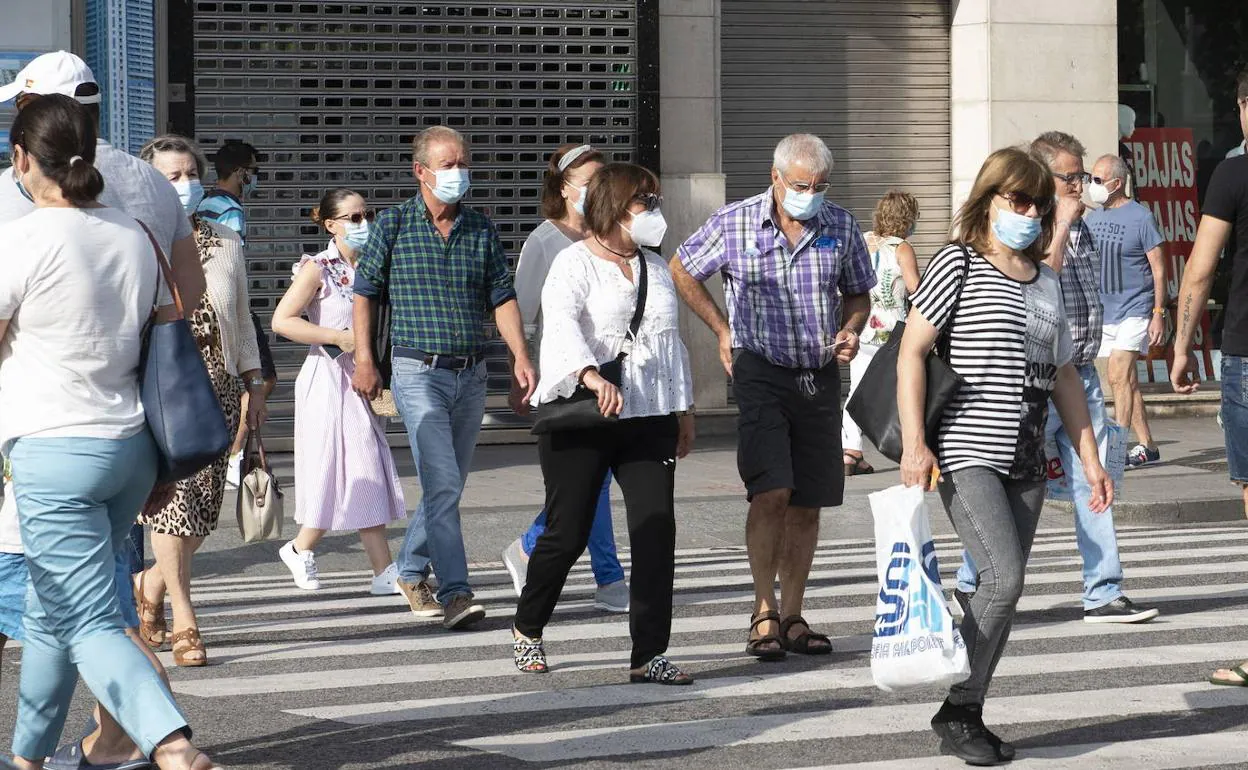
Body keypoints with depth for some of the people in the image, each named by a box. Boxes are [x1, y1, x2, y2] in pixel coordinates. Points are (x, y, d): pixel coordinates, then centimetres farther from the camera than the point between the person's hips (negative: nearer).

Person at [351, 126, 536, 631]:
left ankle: (410, 570, 32)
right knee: (442, 482, -16)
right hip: (418, 372, -5)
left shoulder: (481, 230, 9)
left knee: (449, 485, 12)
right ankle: (455, 593, -18)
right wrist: (365, 360, -3)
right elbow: (365, 293, 4)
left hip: (471, 375, 5)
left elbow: (502, 298, 8)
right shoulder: (394, 225, -1)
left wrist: (521, 357, -5)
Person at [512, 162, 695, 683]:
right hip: (580, 419, -5)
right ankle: (527, 629, 25)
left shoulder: (656, 269, 18)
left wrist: (683, 409, 24)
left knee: (657, 529, -7)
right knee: (568, 533, -1)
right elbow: (561, 322, -23)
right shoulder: (575, 263, -5)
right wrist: (589, 374, -40)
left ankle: (648, 655, -3)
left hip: (648, 419, 6)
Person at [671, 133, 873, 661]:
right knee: (771, 492, -16)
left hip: (819, 376, 3)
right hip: (760, 370, -3)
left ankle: (792, 617, 15)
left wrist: (850, 330, -3)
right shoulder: (733, 223, -4)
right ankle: (764, 614, -7)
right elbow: (682, 271, 12)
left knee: (808, 503, 6)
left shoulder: (841, 226, 4)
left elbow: (858, 294, 18)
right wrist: (722, 330, 8)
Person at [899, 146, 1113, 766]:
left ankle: (963, 717, 13)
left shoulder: (1046, 282, 15)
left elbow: (1064, 376, 21)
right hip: (966, 454, -7)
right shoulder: (959, 263, -3)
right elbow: (912, 352, -7)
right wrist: (914, 443, -15)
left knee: (1003, 588, 4)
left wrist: (1090, 459, 17)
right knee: (1004, 577, -19)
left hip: (1025, 460, 7)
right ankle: (960, 711, -6)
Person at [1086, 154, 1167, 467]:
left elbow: (1159, 268, -8)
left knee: (1119, 377, -14)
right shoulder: (1091, 219, 10)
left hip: (1135, 311, -7)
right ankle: (1147, 447, 19)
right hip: (1103, 313, 7)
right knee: (1127, 382, 11)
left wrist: (1159, 313, -13)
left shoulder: (1141, 217, -9)